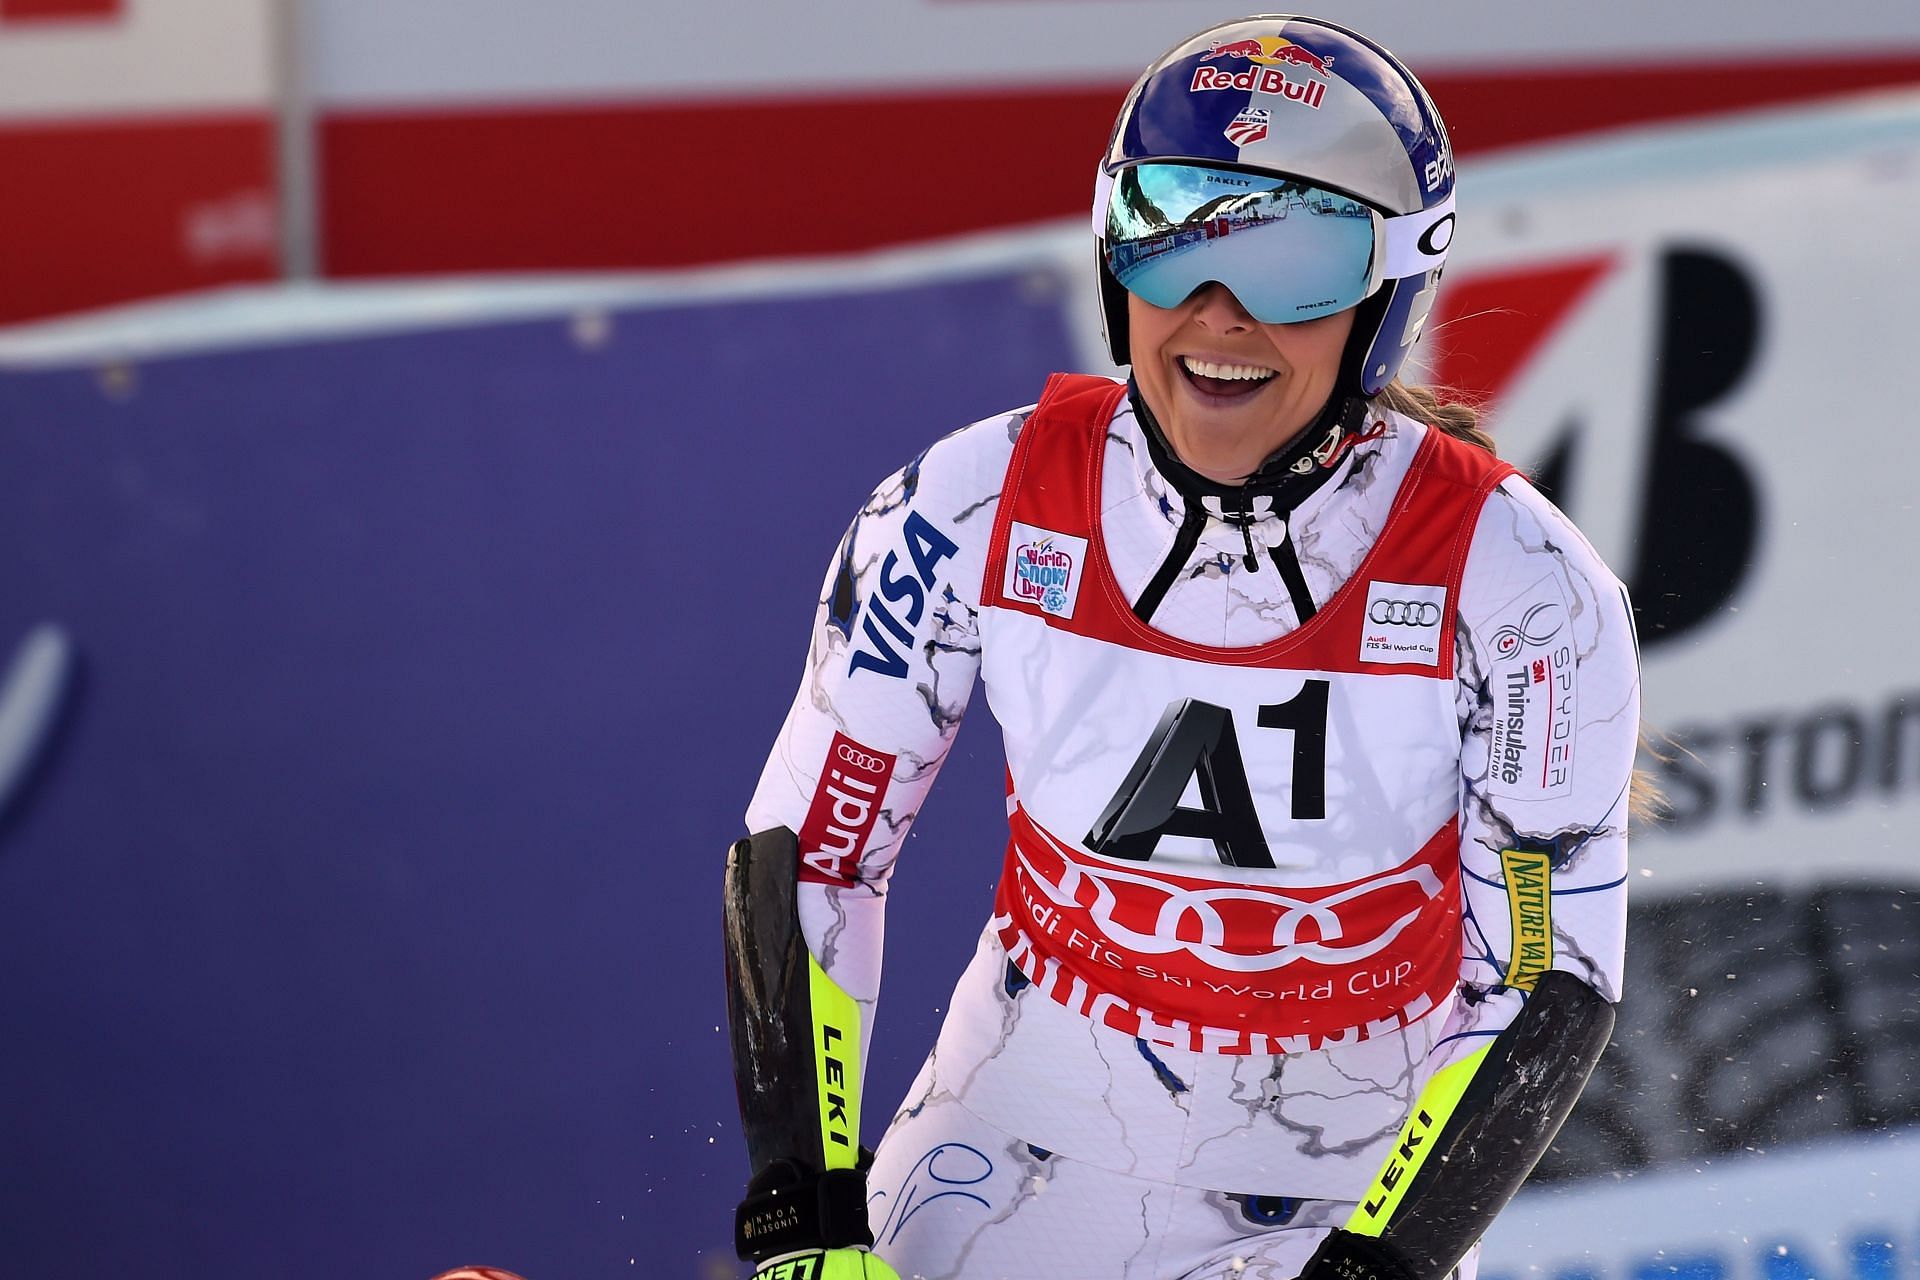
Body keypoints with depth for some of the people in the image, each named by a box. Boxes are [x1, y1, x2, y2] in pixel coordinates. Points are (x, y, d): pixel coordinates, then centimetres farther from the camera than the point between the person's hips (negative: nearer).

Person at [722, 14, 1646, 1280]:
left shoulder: (1515, 588, -20)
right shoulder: (979, 511, -16)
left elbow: (1551, 980, -14)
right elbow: (805, 855, -7)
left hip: (1362, 1174, -1)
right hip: (1035, 1136, 1)